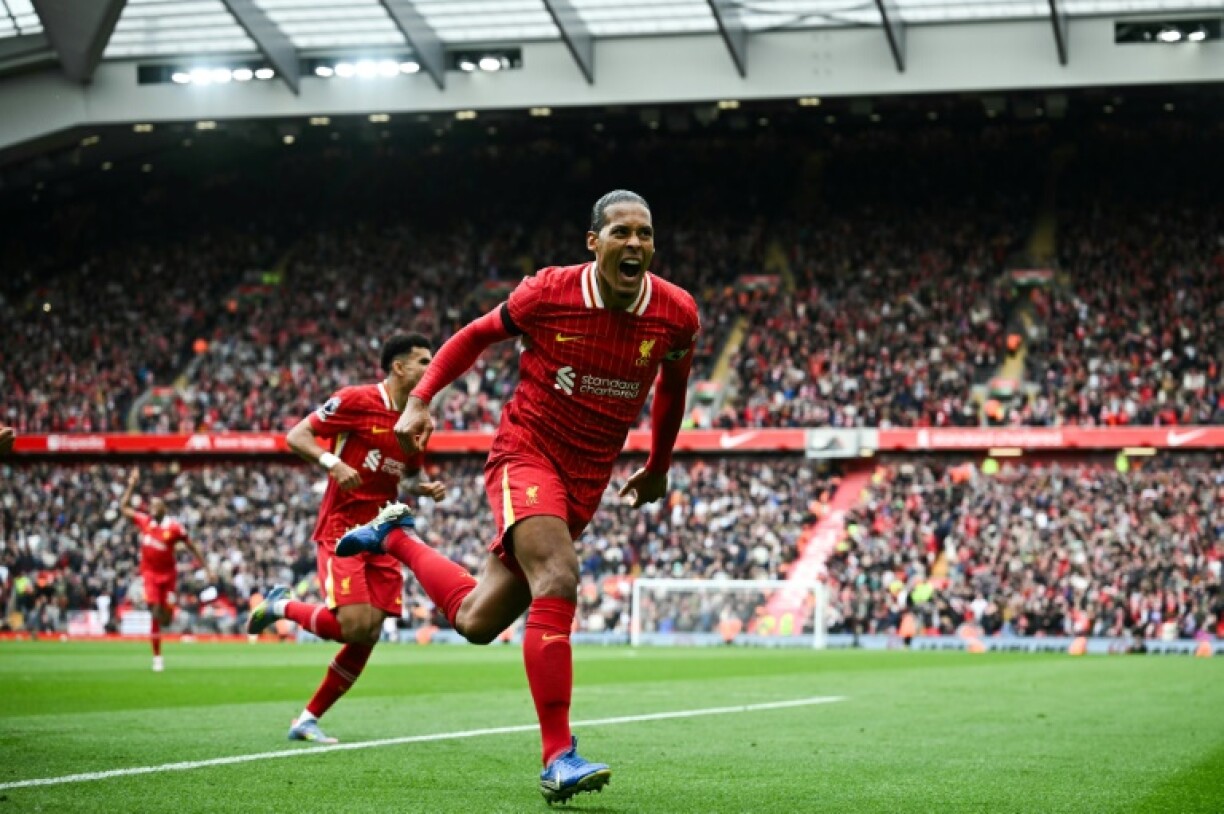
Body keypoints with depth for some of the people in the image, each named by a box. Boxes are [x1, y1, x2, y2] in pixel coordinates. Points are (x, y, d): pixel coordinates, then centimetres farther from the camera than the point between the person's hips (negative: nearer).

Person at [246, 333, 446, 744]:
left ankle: (308, 719, 12)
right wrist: (333, 462, -24)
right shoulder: (356, 400, -10)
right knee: (355, 626, -19)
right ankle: (282, 606, 8)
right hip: (341, 530, -7)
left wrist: (427, 489, 2)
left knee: (367, 637, -1)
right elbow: (296, 436, -8)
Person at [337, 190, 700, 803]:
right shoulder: (548, 293, -13)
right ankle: (558, 757, -27)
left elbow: (672, 385, 15)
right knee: (557, 579, -30)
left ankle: (397, 537, 35)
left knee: (477, 621, 7)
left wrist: (658, 469, 23)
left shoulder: (676, 314, -6)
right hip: (525, 454, -4)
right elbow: (477, 334, 5)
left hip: (586, 480, 4)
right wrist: (420, 400, -5)